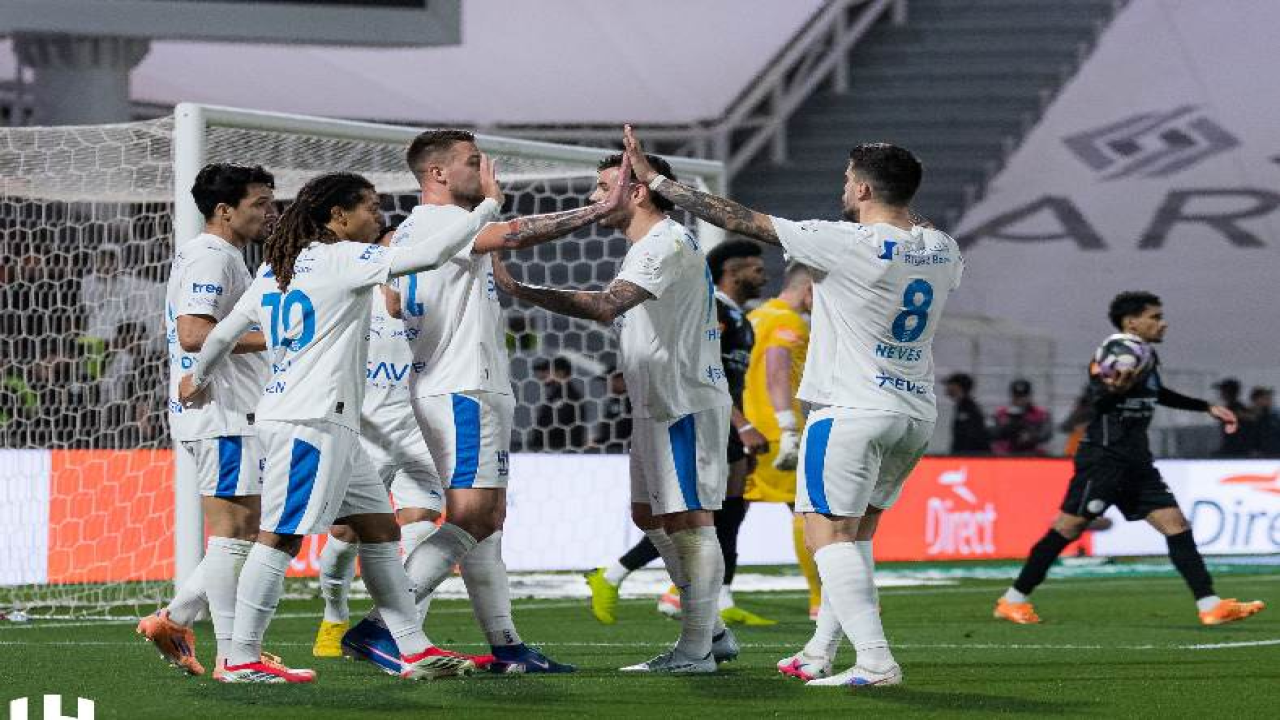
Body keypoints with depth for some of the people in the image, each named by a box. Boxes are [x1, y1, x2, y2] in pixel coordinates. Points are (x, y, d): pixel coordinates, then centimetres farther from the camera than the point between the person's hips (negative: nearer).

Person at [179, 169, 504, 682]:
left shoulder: (276, 267, 16)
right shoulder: (341, 259, -9)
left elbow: (224, 333, 22)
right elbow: (427, 254, -17)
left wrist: (198, 379, 40)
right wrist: (488, 205, -9)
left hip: (331, 425, 10)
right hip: (311, 420, -10)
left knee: (379, 528, 10)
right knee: (281, 537, -8)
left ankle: (413, 650, 10)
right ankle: (241, 660, -7)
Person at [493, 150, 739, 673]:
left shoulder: (667, 243, -18)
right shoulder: (649, 246, 17)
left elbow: (605, 306, -31)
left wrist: (517, 290, -33)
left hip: (686, 405, -11)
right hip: (656, 405, 11)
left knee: (687, 521, -8)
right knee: (649, 515, 15)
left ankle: (696, 649, -4)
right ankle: (713, 631, 21)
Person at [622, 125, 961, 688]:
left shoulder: (846, 244, -15)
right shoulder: (943, 251, 4)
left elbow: (744, 221, -12)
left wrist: (655, 179, -5)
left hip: (851, 409, -8)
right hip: (916, 413, 8)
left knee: (828, 533, -6)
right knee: (856, 533, 17)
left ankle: (876, 661, -17)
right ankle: (819, 653, 22)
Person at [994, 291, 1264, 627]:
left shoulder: (1150, 357, 15)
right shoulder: (1115, 351, -11)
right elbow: (1097, 399, -21)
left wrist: (1207, 408, 37)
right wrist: (1115, 390, -44)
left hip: (1136, 461, 9)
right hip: (1104, 457, -9)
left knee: (1176, 524, 0)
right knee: (1068, 528, -6)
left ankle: (1210, 606, -3)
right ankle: (1012, 601, 4)